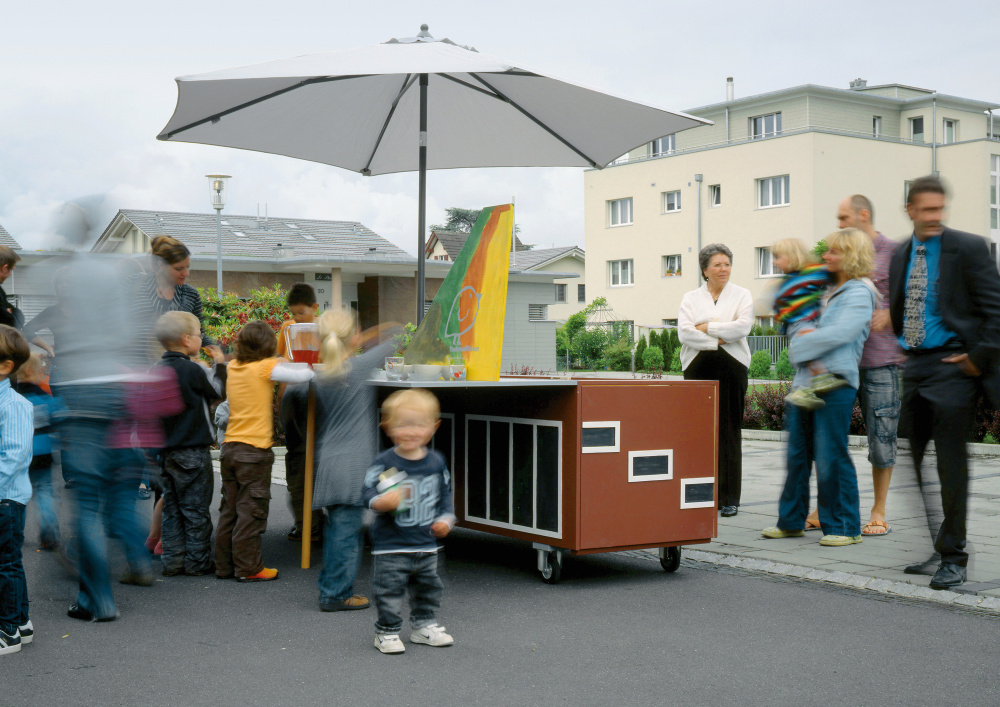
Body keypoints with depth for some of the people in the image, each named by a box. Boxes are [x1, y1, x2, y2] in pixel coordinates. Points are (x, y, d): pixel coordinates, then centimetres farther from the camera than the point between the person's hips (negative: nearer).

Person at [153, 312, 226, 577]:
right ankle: (198, 562, 7)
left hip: (166, 450, 7)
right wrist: (220, 365, 13)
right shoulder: (193, 370, -15)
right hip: (193, 451, -7)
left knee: (171, 508, 12)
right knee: (196, 508, 2)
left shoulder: (157, 370, 6)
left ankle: (173, 561, 14)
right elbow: (217, 392, -1)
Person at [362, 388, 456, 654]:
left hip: (427, 545, 5)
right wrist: (382, 502, -35)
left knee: (428, 587, 16)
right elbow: (368, 494, -15)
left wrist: (445, 519, 0)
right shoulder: (384, 462, -12)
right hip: (391, 545, -5)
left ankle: (424, 625, 33)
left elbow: (445, 495, 13)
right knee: (389, 591, -1)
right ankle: (387, 632, 13)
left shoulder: (436, 462, 2)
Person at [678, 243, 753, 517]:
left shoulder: (742, 295, 10)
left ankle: (729, 498, 2)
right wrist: (717, 340, -10)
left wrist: (707, 327, -5)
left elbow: (743, 327, -7)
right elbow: (684, 332, -3)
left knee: (729, 431, -2)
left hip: (732, 368, -1)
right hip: (697, 369, 1)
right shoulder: (691, 298, 12)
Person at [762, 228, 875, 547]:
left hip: (835, 385, -8)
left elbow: (836, 334, -18)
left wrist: (798, 346, -9)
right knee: (797, 455, 11)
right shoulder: (829, 290, 20)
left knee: (830, 458, -5)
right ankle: (791, 520, 21)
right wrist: (803, 332, 3)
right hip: (805, 381, 8)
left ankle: (844, 527, 6)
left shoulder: (859, 294, -6)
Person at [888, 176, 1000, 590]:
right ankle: (932, 549, 21)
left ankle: (953, 558, 4)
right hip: (914, 365, 7)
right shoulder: (901, 255, 13)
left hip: (952, 366, -7)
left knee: (950, 464, -5)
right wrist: (904, 349, 12)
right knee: (912, 460, 9)